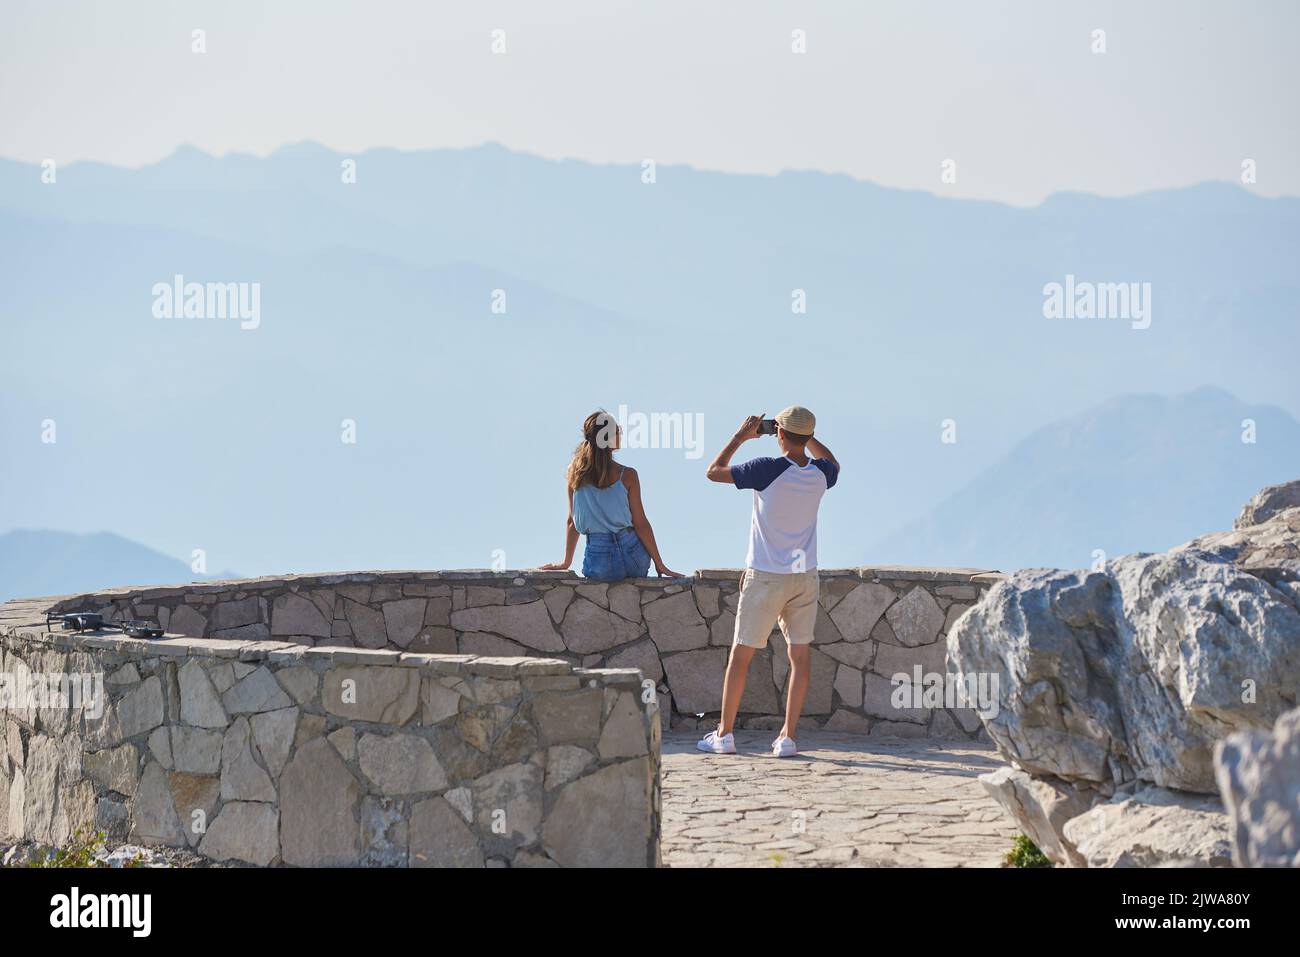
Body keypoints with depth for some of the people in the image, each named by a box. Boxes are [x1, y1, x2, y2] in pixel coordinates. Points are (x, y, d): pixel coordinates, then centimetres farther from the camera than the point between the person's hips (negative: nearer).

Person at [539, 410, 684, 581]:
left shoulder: (576, 473, 0)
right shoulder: (627, 476, -7)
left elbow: (572, 521, 6)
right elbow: (640, 524, -5)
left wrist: (567, 561, 16)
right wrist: (659, 564, 3)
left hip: (600, 565, 2)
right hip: (633, 555, -2)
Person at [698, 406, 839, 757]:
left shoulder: (768, 470, -17)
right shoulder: (820, 474, -2)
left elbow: (714, 471, -5)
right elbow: (832, 463, 26)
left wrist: (741, 436, 3)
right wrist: (806, 437, 19)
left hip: (765, 577, -3)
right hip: (804, 576, 4)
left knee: (740, 655, 7)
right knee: (800, 656, 4)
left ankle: (724, 734, 12)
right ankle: (788, 737, 1)